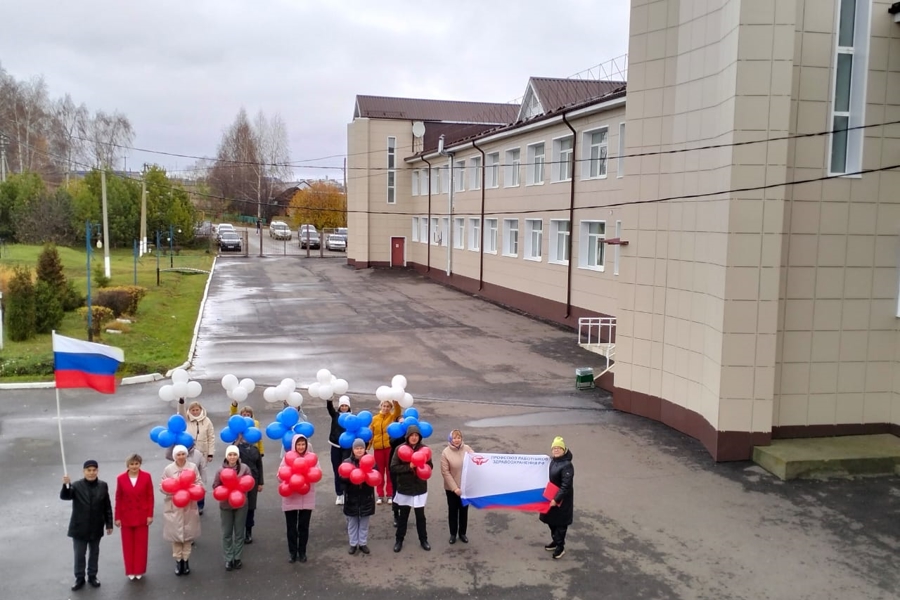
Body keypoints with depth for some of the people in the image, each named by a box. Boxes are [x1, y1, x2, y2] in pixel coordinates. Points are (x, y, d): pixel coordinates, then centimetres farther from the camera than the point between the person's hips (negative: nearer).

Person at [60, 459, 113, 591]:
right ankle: (79, 578, 26)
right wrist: (66, 485, -45)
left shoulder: (103, 486, -3)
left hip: (96, 528, 2)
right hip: (80, 528, -2)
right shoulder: (76, 486, -9)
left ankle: (92, 576, 32)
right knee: (79, 555, 9)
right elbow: (64, 496, -25)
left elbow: (107, 507, 1)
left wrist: (109, 524, 1)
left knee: (94, 553, 16)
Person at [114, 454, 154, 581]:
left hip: (142, 516, 0)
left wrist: (150, 515, -6)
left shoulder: (146, 477, -8)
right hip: (126, 517, 1)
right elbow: (118, 499, -2)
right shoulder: (121, 478, -7)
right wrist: (117, 517, -2)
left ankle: (139, 570, 21)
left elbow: (150, 497, -4)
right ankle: (130, 571, 21)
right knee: (128, 545, 9)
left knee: (141, 544, 8)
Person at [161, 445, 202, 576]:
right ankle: (178, 561, 20)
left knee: (188, 533, 9)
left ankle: (186, 560, 23)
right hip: (174, 507, 0)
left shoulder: (193, 467, -6)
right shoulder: (168, 469, -7)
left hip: (190, 506, 1)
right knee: (175, 534, 5)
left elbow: (199, 483, -2)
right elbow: (162, 486, -3)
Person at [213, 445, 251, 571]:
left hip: (241, 504, 0)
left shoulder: (244, 468, -8)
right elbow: (215, 486, -4)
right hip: (225, 505, 0)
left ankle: (237, 558, 22)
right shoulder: (221, 470, -9)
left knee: (239, 532, 9)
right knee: (227, 533, 7)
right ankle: (228, 559, 17)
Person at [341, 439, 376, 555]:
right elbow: (342, 478, -10)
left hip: (366, 497, 0)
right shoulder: (347, 462, -4)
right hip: (351, 497, 0)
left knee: (364, 523, 12)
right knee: (352, 523, 11)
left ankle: (363, 543, 25)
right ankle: (353, 544, 24)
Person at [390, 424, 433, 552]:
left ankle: (423, 539, 29)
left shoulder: (424, 448, -6)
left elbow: (430, 466, 1)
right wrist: (408, 467, -25)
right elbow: (393, 467, -15)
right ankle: (399, 540, 29)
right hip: (404, 488, -1)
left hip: (420, 488, 1)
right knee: (403, 515, 12)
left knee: (420, 515, 12)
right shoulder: (400, 449, -12)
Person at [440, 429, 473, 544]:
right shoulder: (446, 452, -13)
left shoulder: (467, 449, -7)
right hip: (451, 488, -2)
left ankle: (462, 533, 32)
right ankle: (453, 534, 29)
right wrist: (454, 488, -17)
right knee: (453, 510, 13)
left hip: (466, 486, 2)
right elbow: (445, 472, -14)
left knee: (464, 510, 15)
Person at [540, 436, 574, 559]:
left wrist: (556, 499, -26)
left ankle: (560, 547, 20)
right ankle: (556, 541, 37)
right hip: (552, 496, 8)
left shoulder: (567, 465, -24)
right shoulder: (553, 460, 2)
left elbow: (566, 486, -26)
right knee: (551, 520, 19)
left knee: (560, 523, 6)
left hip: (562, 499, -8)